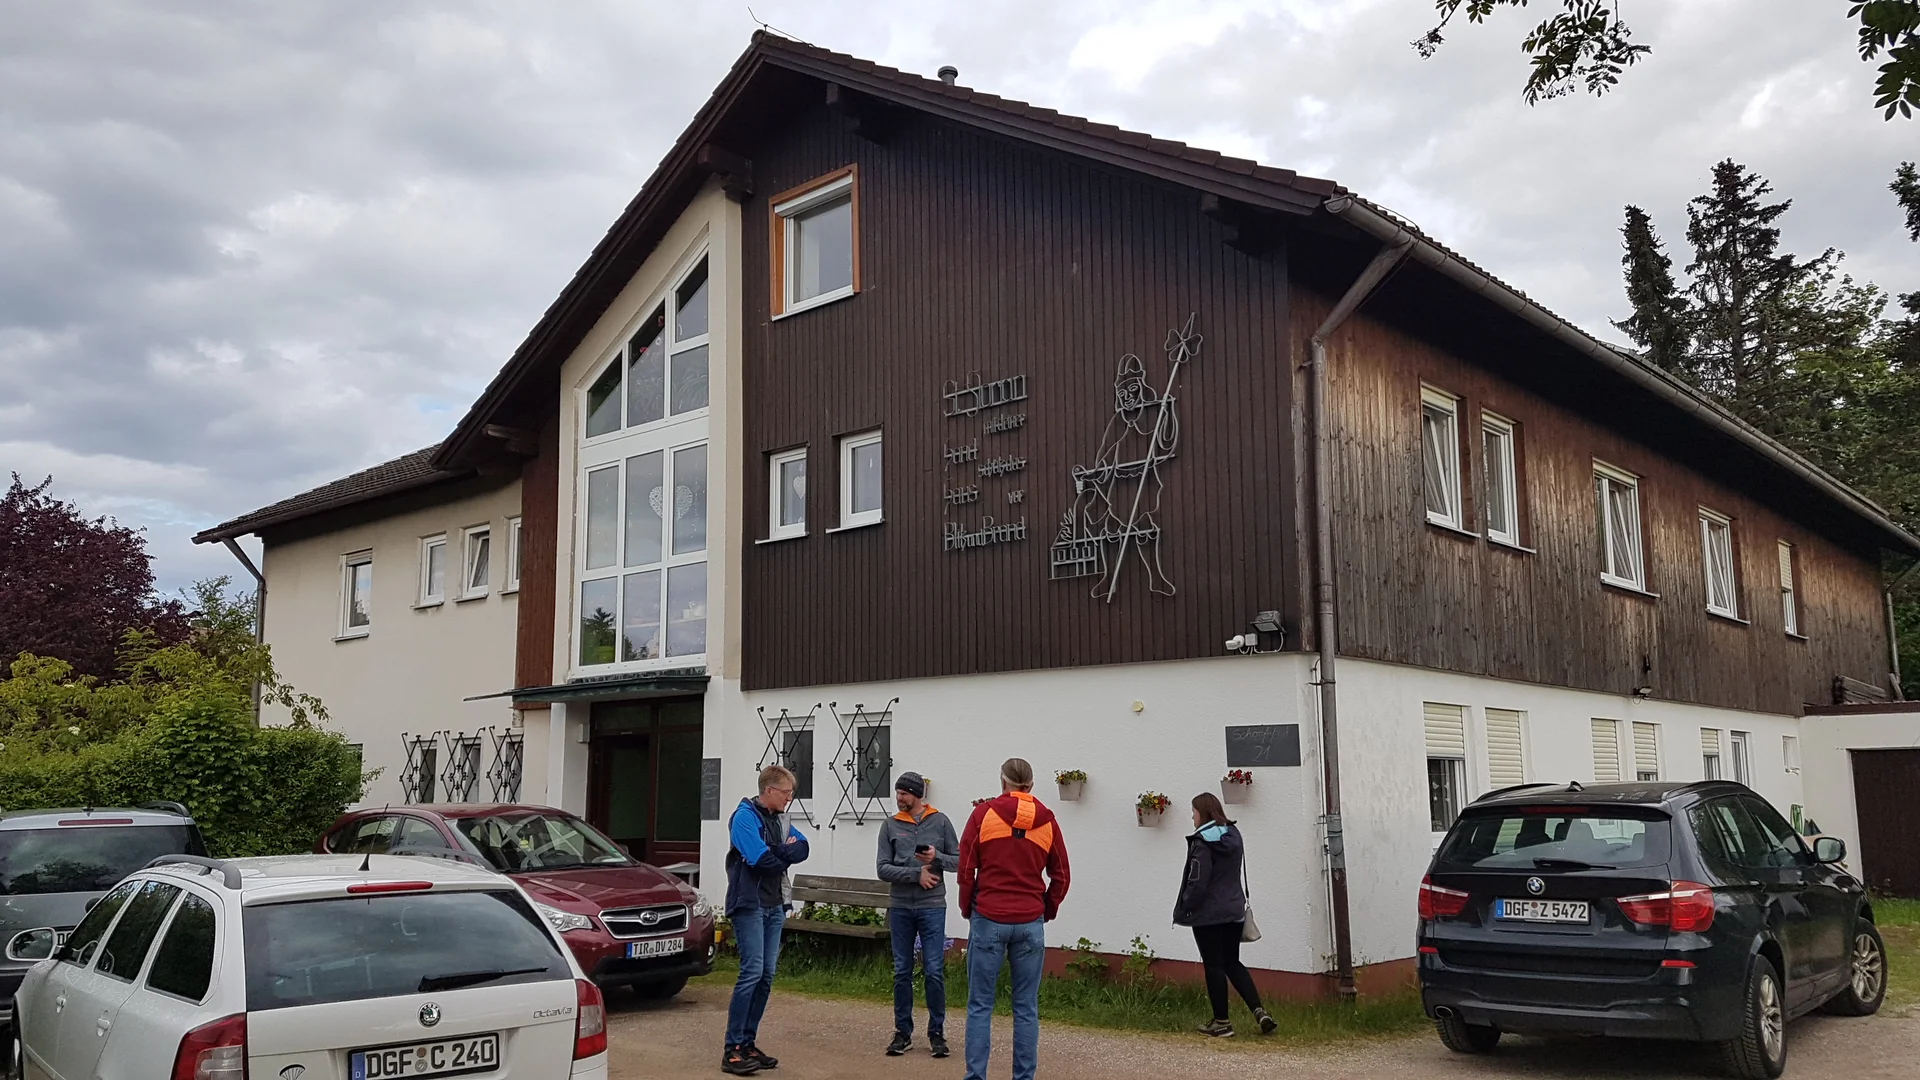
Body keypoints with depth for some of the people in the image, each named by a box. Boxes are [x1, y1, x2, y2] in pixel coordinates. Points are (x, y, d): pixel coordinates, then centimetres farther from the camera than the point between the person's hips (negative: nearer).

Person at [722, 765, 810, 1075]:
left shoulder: (779, 820, 15)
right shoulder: (745, 816, -10)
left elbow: (802, 849, 3)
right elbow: (760, 858, -20)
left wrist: (775, 852, -14)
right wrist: (786, 854, -2)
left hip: (775, 906, 8)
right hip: (750, 905, -8)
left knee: (767, 976, 7)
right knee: (752, 972, -14)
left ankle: (748, 1043, 14)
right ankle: (732, 1050, -10)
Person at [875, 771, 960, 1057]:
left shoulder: (940, 821, 3)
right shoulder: (890, 826, 5)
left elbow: (959, 860, 4)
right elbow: (882, 868, -3)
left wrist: (938, 857, -15)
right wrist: (916, 874, -13)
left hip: (932, 907, -2)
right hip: (900, 907, 2)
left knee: (934, 972, -2)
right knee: (902, 972, 7)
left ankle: (936, 1033, 10)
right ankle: (903, 1032, 17)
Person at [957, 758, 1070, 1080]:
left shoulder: (983, 814, -2)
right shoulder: (1047, 821, 5)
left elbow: (965, 869, -1)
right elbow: (1060, 877, 8)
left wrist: (967, 910, 12)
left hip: (988, 920, -2)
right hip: (1031, 924, 2)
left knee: (980, 1005, 4)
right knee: (1026, 1008, 7)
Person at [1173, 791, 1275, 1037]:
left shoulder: (1202, 841, -17)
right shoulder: (1233, 835, 6)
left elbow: (1198, 881, -19)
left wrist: (1184, 908, -9)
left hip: (1207, 915, -7)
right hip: (1234, 912, 7)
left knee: (1214, 966, 4)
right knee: (1233, 963, 16)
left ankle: (1221, 1022, 11)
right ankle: (1260, 1012, 4)